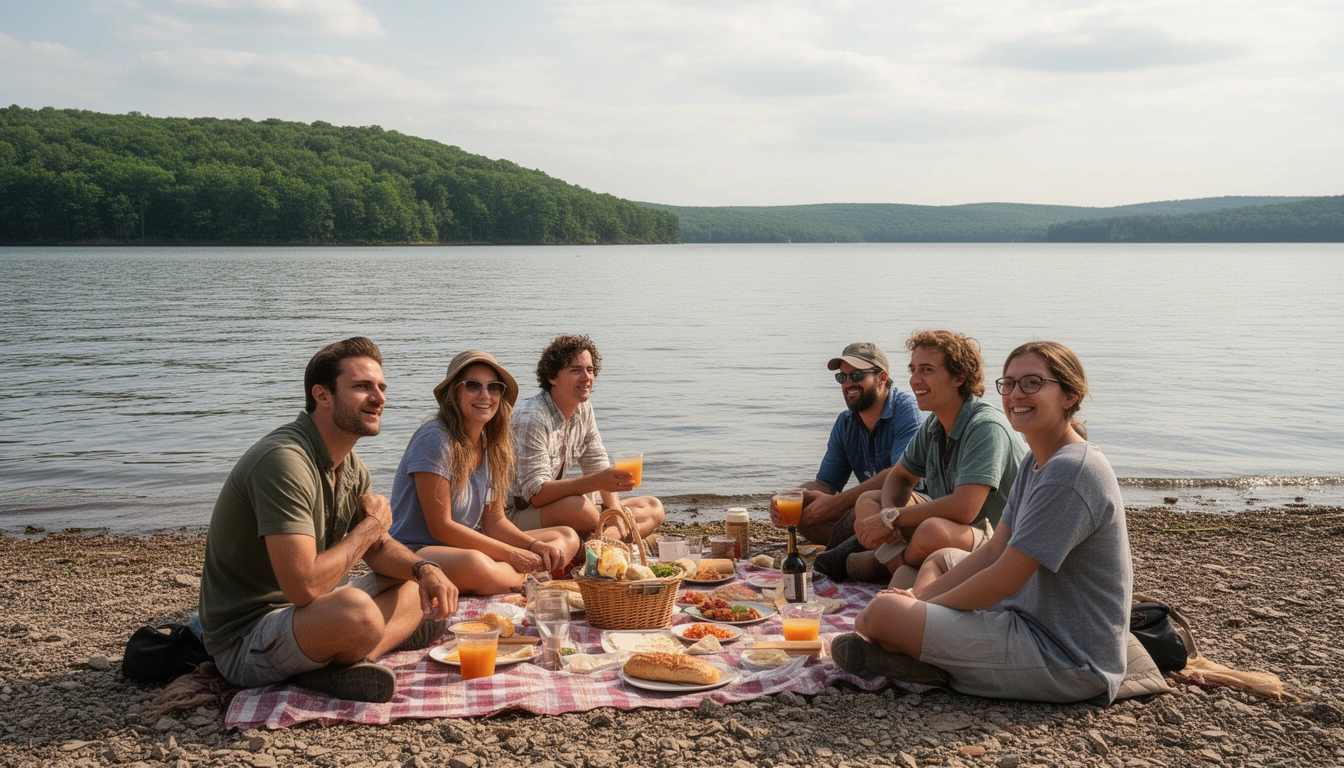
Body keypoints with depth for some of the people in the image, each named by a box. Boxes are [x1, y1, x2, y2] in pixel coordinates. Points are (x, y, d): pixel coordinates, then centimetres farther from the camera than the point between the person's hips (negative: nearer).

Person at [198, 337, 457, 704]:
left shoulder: (350, 467, 7)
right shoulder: (284, 460, -24)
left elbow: (378, 548, 17)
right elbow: (304, 585, -32)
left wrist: (425, 570, -6)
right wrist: (370, 526, -15)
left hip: (309, 616, 11)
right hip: (246, 641, -11)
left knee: (424, 585, 9)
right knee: (356, 613, -39)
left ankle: (330, 667, -11)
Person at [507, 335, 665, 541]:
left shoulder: (584, 410, 6)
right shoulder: (532, 418, -22)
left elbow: (598, 467, 11)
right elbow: (536, 493, -28)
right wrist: (597, 482, -39)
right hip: (520, 514, -9)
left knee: (653, 509, -1)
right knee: (579, 507, -42)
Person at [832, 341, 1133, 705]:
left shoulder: (1071, 472, -22)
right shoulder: (1037, 463, 11)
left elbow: (1003, 581, -21)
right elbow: (995, 550, 11)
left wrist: (921, 606, -9)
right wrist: (921, 594, 1)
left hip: (1066, 661, -11)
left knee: (884, 612, -21)